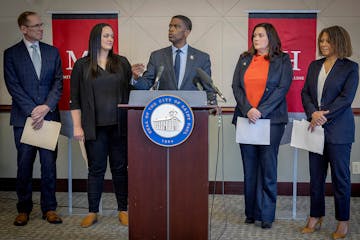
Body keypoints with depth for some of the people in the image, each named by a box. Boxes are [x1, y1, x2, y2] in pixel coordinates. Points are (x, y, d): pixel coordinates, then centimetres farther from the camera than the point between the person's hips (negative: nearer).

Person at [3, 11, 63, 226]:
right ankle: (24, 209, 16)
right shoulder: (11, 54, 4)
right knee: (24, 165, 4)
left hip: (49, 116, 2)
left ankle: (49, 208, 13)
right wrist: (32, 111, -12)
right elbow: (13, 86, -4)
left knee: (49, 164, 3)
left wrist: (46, 107, -10)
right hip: (24, 119, -2)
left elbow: (58, 83, 4)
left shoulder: (52, 52, 11)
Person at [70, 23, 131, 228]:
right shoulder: (82, 65, 3)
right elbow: (75, 99, 2)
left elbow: (131, 90, 11)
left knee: (120, 168, 7)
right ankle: (93, 212, 17)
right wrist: (77, 126, -2)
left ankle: (123, 210, 18)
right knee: (96, 169, 5)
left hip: (119, 126, 1)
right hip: (95, 126, -1)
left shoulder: (122, 63, 8)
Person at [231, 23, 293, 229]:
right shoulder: (244, 60, 14)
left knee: (268, 167, -2)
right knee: (249, 168, 7)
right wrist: (247, 109, -10)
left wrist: (261, 111, -14)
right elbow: (236, 86, 6)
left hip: (271, 119, -3)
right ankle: (251, 212, 16)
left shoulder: (282, 60, 4)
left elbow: (283, 88, -6)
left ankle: (266, 215, 6)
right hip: (246, 119, 4)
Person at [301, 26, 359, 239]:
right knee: (316, 175, 9)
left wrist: (324, 117, -16)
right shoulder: (314, 66, 13)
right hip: (316, 127, 5)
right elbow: (305, 93, 7)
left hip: (338, 130, -5)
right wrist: (313, 113, -10)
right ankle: (316, 218, 20)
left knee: (340, 176, 2)